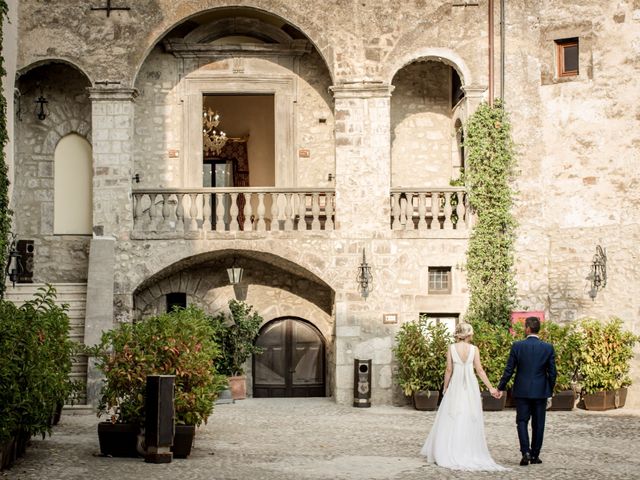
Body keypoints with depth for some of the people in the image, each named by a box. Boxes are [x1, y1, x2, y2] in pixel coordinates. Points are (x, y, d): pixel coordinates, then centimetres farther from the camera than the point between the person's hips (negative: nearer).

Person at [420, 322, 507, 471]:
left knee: (452, 421, 5)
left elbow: (449, 370, -3)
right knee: (470, 421, 5)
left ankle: (447, 454, 4)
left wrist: (445, 387, 8)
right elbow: (480, 371, -3)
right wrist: (490, 388, 2)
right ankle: (469, 453, 4)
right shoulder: (474, 349, -2)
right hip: (470, 386, 0)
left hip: (455, 386, 0)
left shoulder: (451, 348, -3)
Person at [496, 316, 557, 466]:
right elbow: (552, 373, 0)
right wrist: (550, 390, 13)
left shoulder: (517, 346, -7)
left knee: (522, 421, 7)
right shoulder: (548, 348, -4)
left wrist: (501, 388, 6)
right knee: (538, 424, 10)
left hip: (522, 391, -1)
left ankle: (526, 451, -9)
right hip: (540, 392, 1)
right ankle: (535, 455, 14)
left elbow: (509, 369, -5)